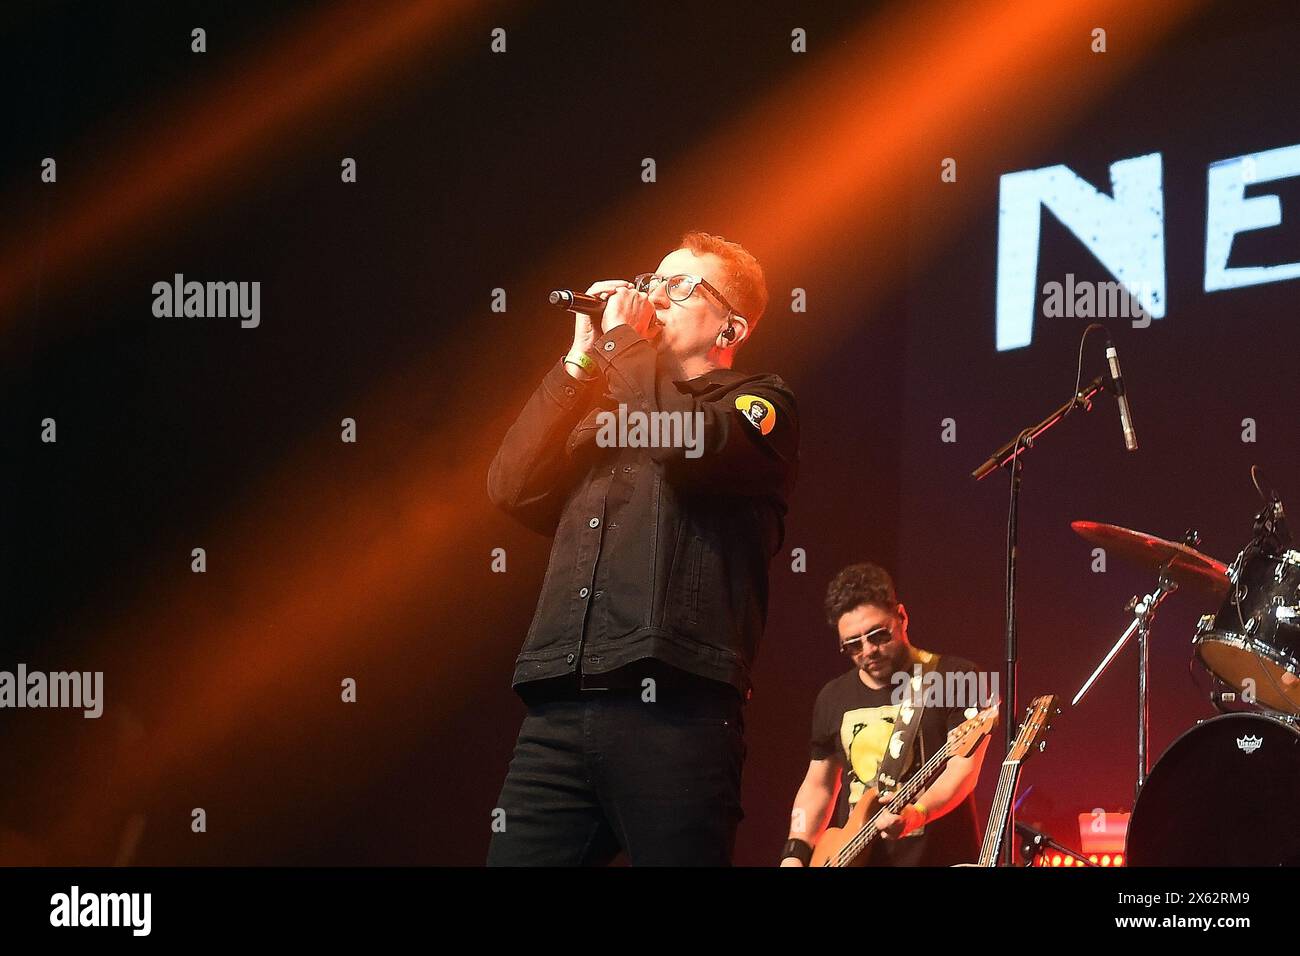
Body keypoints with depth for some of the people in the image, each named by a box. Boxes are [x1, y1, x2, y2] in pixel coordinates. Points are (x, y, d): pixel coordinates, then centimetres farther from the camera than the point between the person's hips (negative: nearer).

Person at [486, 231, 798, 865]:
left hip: (674, 709, -5)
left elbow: (688, 443, -13)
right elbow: (513, 487, 13)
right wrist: (579, 363, 11)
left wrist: (622, 339, 2)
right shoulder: (609, 410, 28)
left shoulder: (758, 404, 10)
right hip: (559, 709, 5)